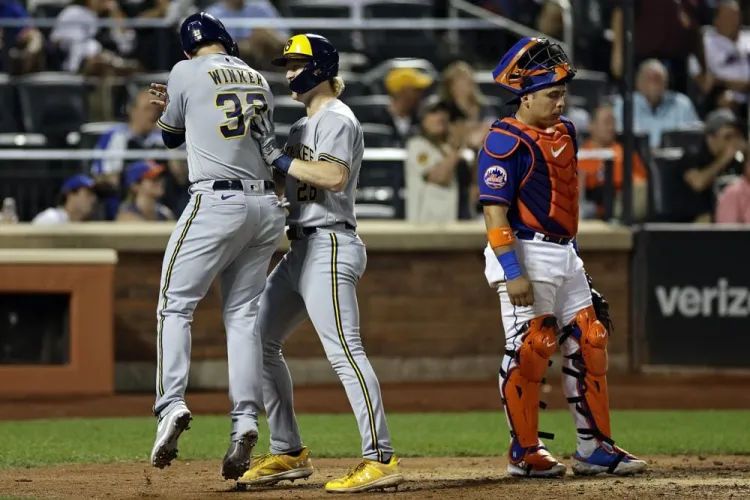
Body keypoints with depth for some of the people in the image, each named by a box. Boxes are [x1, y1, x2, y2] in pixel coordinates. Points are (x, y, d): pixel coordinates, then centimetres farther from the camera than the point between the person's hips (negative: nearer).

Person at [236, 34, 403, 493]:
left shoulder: (336, 118, -8)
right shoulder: (304, 125, 21)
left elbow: (335, 177, -23)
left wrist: (280, 158, -19)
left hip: (329, 245, -10)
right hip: (301, 249, 10)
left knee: (344, 351, -17)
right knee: (261, 340, 11)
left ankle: (381, 459, -22)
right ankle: (289, 454, 16)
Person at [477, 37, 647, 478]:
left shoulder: (564, 131, 13)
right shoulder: (505, 142, -14)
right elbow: (495, 210, -19)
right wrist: (512, 272, -25)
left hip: (564, 253, 9)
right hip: (527, 255, -9)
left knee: (588, 343, 8)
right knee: (529, 349, -6)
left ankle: (595, 447, 14)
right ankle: (524, 453, 3)